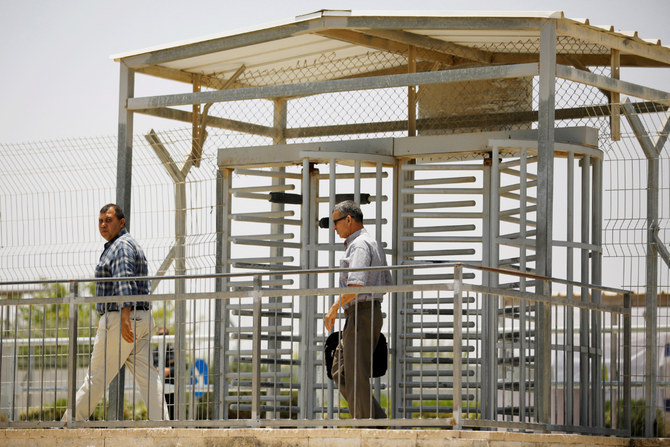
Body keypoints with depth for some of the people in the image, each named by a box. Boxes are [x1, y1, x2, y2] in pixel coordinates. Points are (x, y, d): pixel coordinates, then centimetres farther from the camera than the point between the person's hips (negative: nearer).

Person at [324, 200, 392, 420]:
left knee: (356, 375, -6)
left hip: (361, 316, -10)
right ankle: (377, 418, 9)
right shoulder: (374, 245, 19)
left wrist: (334, 309, -19)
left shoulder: (359, 245, -13)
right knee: (340, 371, 12)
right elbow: (387, 283, 24)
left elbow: (356, 285, -25)